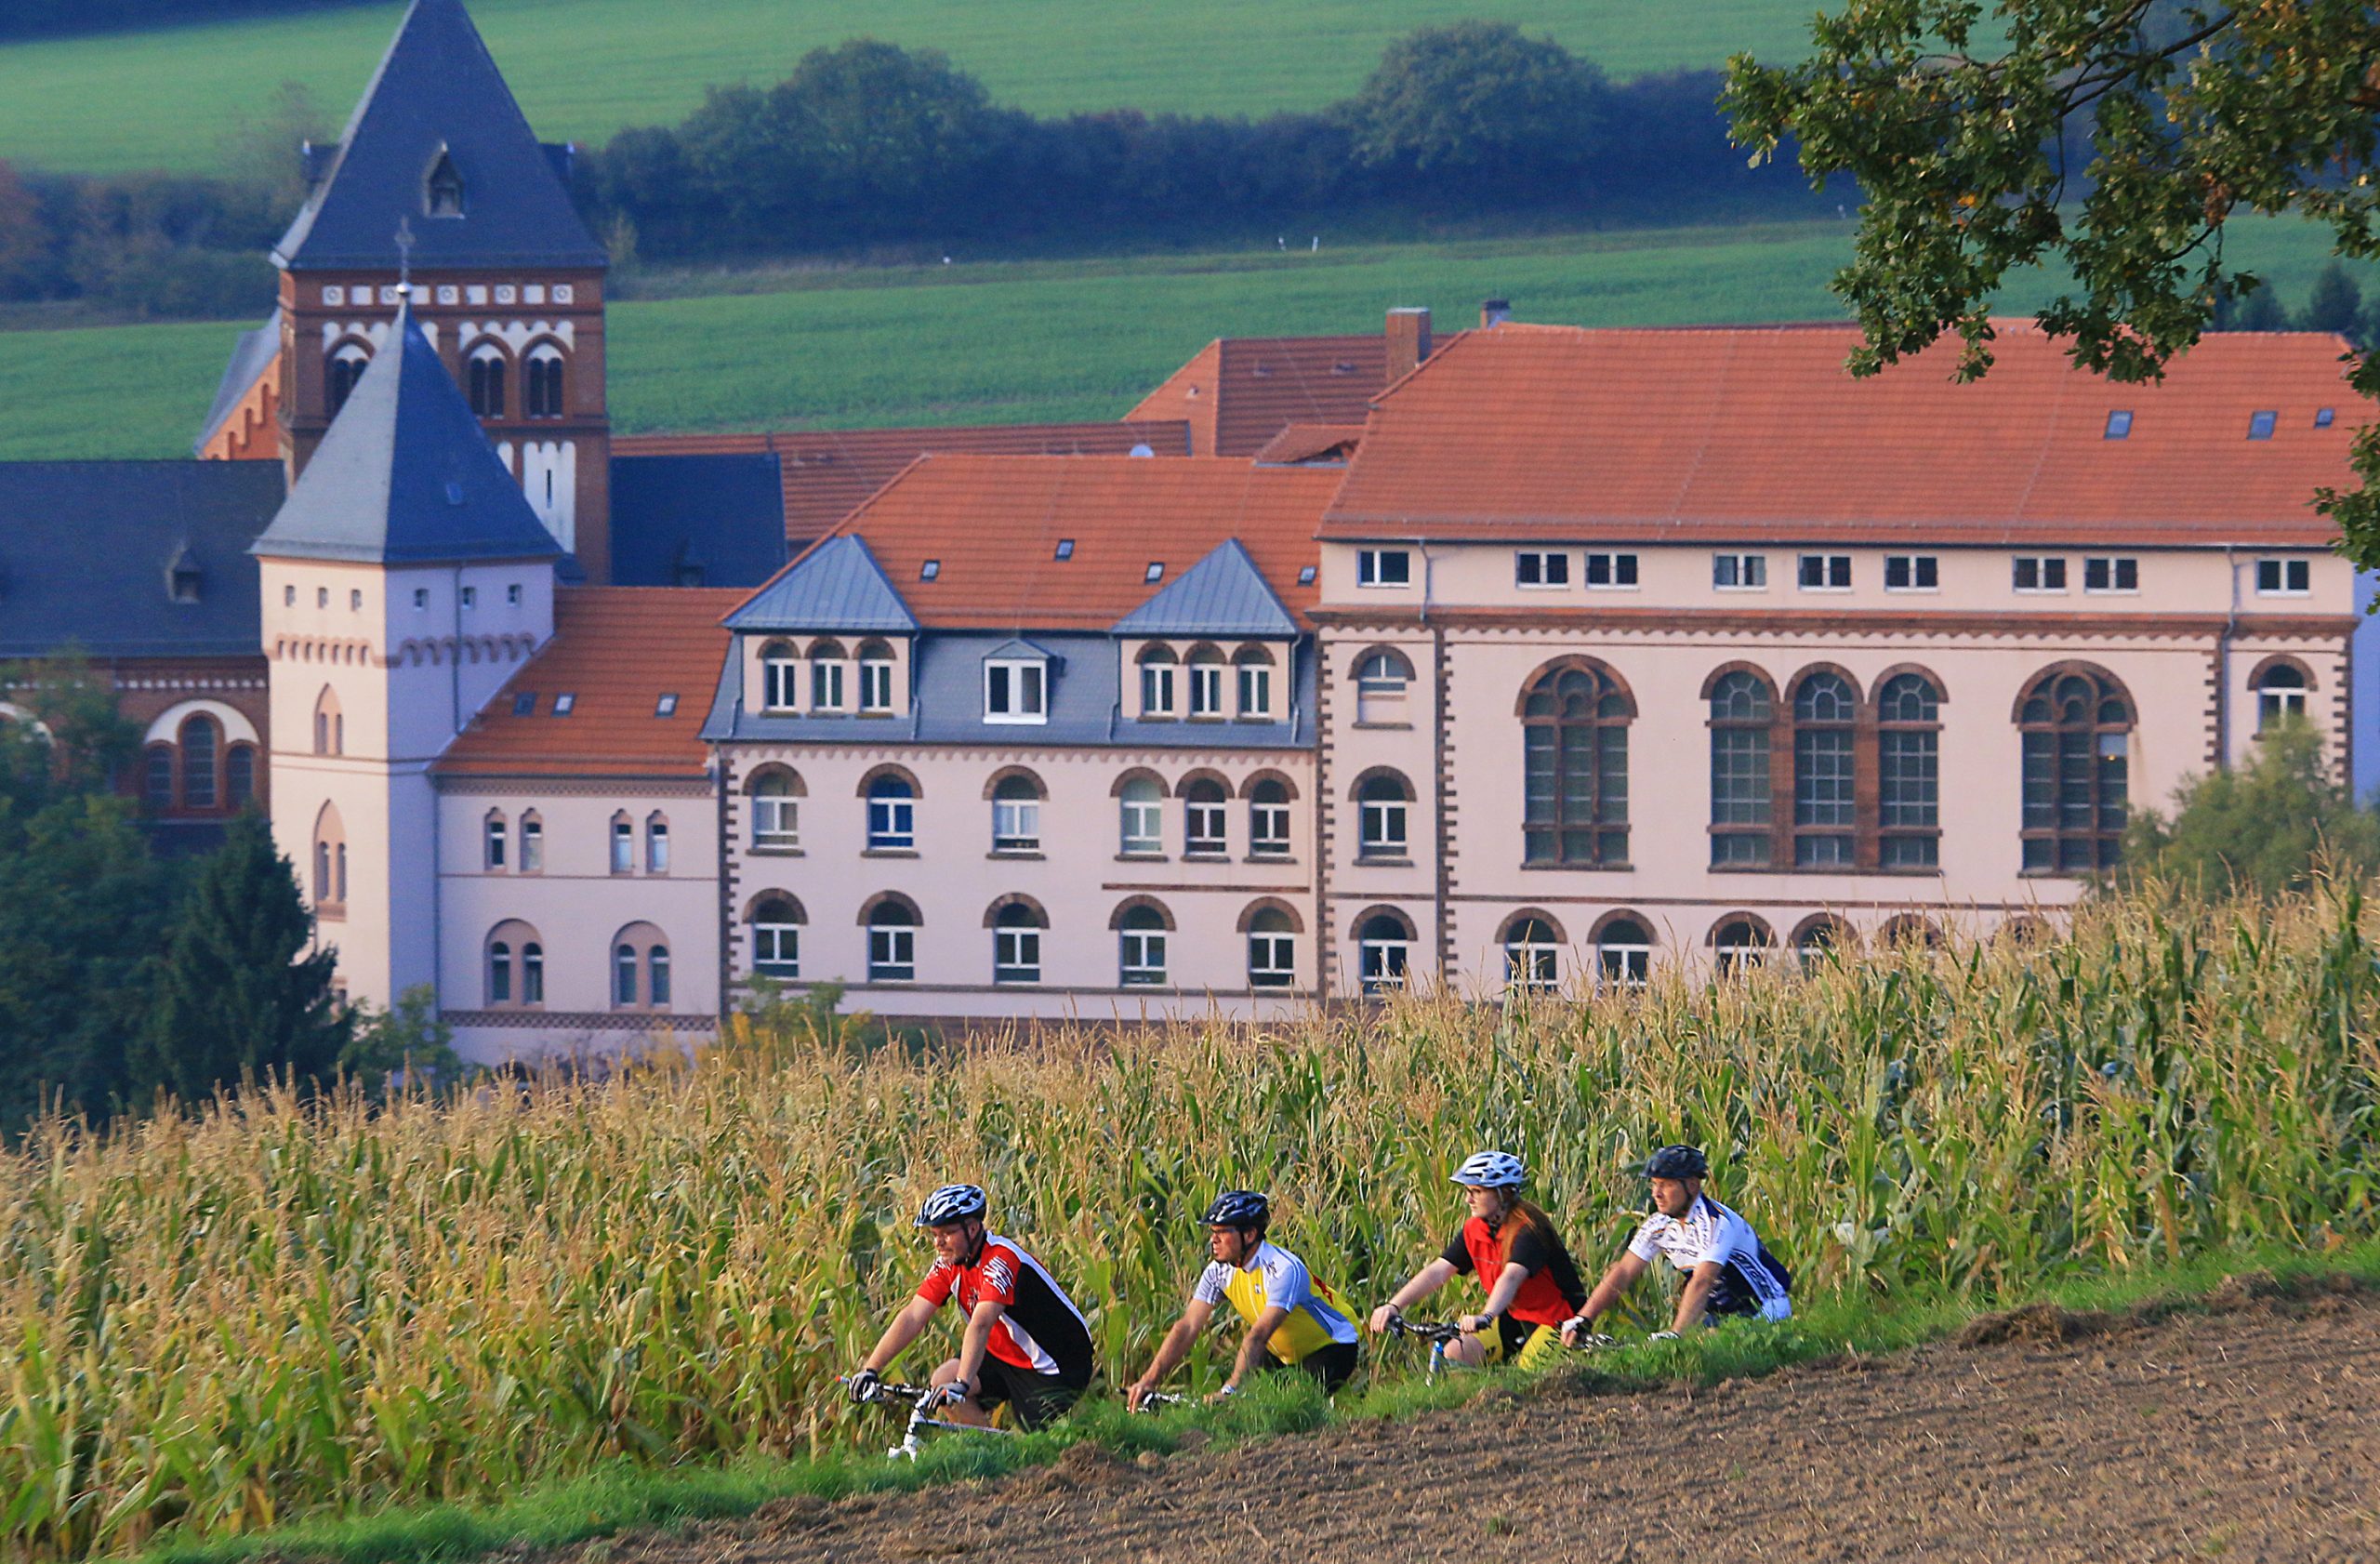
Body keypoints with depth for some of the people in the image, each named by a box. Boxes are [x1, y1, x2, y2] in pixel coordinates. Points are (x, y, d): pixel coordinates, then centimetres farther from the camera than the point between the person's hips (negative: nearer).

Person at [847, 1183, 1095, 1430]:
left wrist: (962, 1383, -51)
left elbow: (981, 1324, -40)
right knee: (942, 1384, -9)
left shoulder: (1001, 1259, -28)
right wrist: (870, 1370, -20)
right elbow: (912, 1317, -11)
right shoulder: (949, 1263, -5)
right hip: (1008, 1356, 8)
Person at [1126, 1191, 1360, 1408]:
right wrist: (1148, 1381, -24)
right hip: (1283, 1353, 7)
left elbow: (1259, 1335, -40)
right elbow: (1187, 1327, -14)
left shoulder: (1283, 1269, -31)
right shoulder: (1219, 1271, -10)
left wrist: (1229, 1390, -49)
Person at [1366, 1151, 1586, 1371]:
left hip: (1554, 1320, -7)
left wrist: (1485, 1317, -58)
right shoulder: (1475, 1230, -3)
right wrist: (1393, 1306, -21)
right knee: (1454, 1355, -11)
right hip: (1513, 1316, 7)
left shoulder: (1528, 1229, -24)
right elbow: (1437, 1271, -9)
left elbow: (1511, 1277, -41)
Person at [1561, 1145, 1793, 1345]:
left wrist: (1675, 1335, -46)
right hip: (1721, 1313, 7)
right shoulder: (1659, 1225, -3)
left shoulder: (1717, 1223, -25)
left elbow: (1701, 1283, -36)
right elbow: (1623, 1273, -3)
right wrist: (1582, 1321, -14)